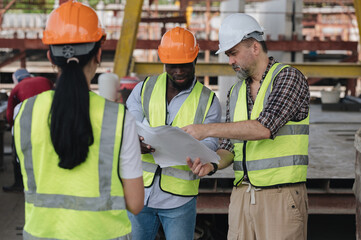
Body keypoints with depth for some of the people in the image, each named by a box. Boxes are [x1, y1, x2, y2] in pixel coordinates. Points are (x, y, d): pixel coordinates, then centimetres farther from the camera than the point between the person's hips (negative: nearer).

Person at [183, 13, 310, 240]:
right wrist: (212, 163, -10)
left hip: (282, 194, -6)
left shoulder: (289, 77, -6)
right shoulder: (237, 92, 14)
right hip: (243, 194, 6)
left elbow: (265, 127, -21)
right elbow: (230, 147, 13)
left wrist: (208, 129, -18)